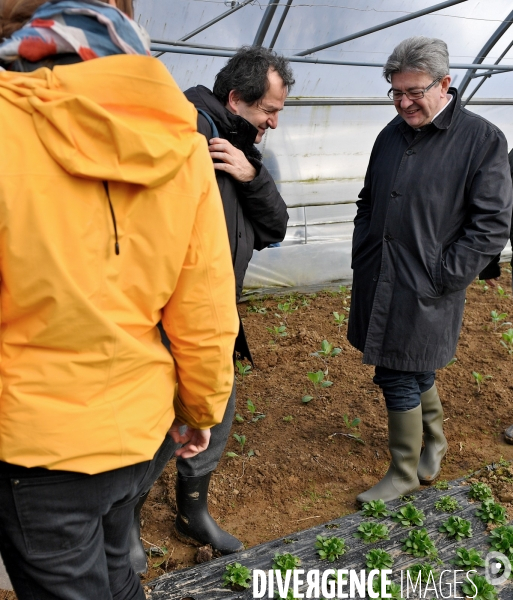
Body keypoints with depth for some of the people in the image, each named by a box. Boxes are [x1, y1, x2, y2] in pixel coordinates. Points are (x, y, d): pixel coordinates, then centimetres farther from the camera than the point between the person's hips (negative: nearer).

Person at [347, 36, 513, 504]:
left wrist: (440, 277, -14)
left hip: (425, 291, -6)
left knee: (401, 379, 1)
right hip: (377, 284, 6)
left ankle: (404, 474, 23)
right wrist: (362, 258, 9)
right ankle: (435, 441, 45)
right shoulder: (392, 135, 9)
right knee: (414, 373, 19)